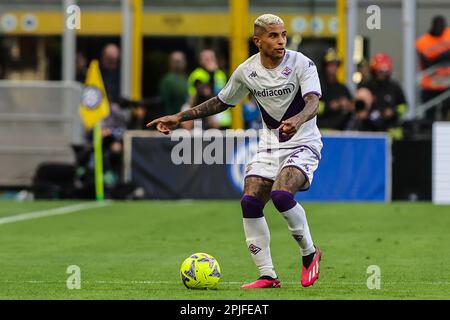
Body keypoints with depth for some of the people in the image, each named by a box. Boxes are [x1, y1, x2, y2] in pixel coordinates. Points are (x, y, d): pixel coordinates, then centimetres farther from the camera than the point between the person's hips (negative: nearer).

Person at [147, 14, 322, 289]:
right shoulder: (247, 71, -1)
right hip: (270, 144, 5)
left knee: (280, 194, -28)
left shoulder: (302, 64, -14)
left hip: (303, 142, -5)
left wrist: (297, 120, -51)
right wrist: (179, 118, 11)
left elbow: (313, 103, -29)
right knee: (250, 202, -11)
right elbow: (222, 102, 16)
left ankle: (310, 253, -4)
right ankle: (268, 276, -3)